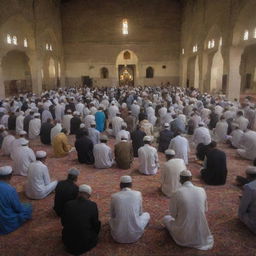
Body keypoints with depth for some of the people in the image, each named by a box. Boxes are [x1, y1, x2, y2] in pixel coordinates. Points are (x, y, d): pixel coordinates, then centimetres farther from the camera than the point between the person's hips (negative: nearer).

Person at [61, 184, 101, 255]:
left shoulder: (68, 204, -8)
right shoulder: (92, 205, -14)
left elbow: (63, 223, 6)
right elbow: (95, 224, -2)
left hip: (67, 242, 3)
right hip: (85, 244, -3)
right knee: (98, 223, 18)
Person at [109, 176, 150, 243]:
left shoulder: (114, 196, -6)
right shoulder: (138, 194, -5)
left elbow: (112, 215, 9)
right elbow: (140, 213, 8)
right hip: (135, 235, -2)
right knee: (146, 214, 24)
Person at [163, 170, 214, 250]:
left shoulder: (176, 194, -17)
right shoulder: (202, 190, -8)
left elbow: (173, 214, -4)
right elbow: (205, 210, 7)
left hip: (184, 236, -4)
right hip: (201, 234, 4)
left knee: (166, 218, 24)